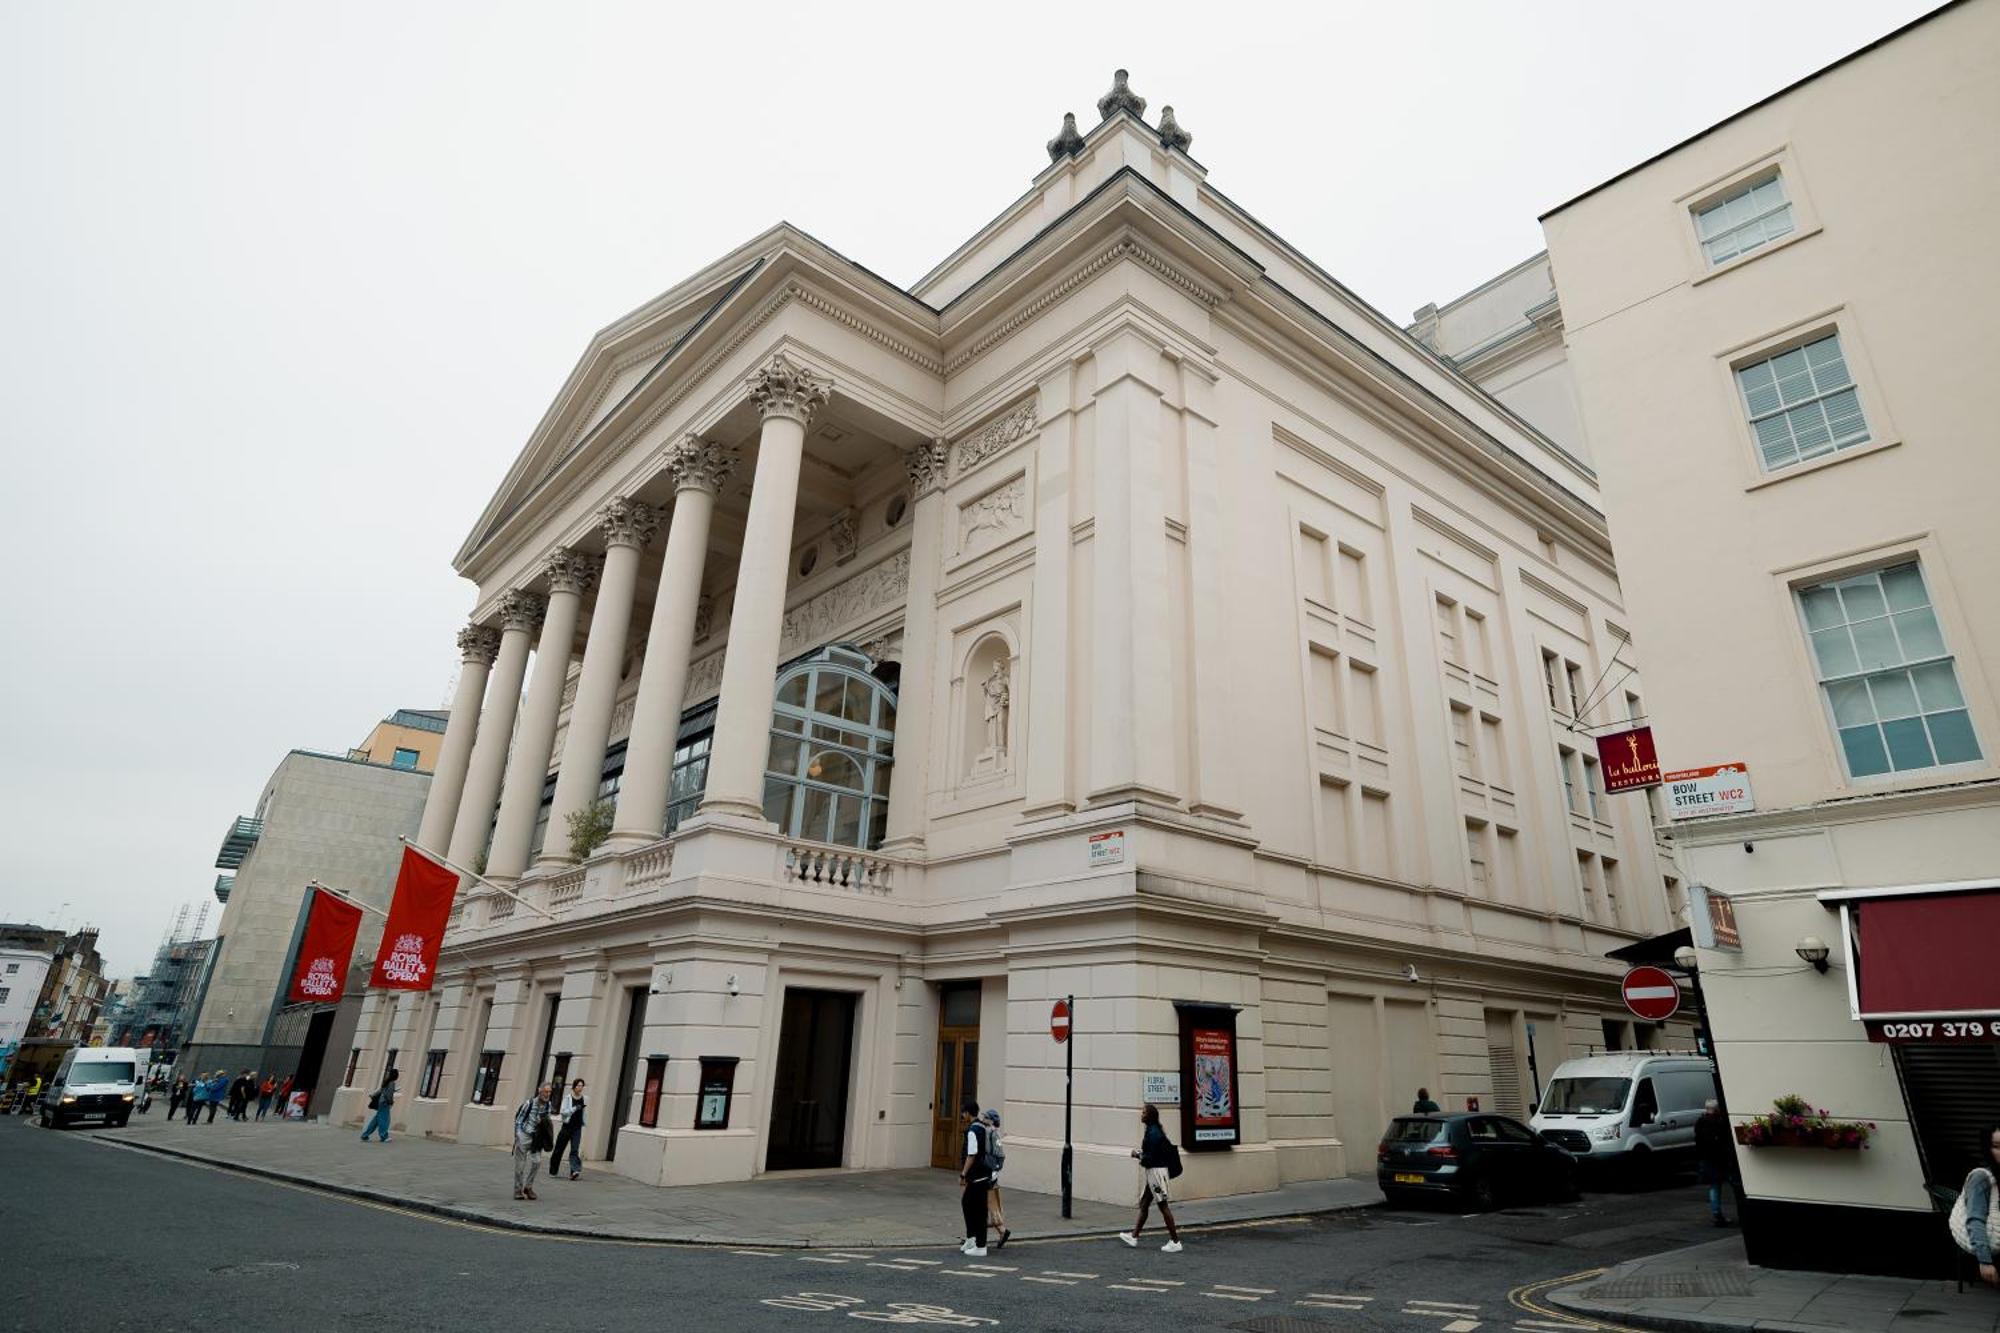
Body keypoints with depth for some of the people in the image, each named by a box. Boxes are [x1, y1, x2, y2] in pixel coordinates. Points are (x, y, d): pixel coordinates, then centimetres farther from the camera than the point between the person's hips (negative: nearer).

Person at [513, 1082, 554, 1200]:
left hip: (536, 1137, 4)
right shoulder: (530, 1103, -14)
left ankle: (528, 1187, 9)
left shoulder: (547, 1105, 2)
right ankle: (518, 1190, 12)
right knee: (520, 1163, 2)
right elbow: (518, 1119, -7)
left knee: (536, 1161, -7)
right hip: (524, 1134, -4)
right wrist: (518, 1135, -9)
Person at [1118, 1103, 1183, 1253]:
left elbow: (1151, 1158, -23)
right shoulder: (1152, 1130, 10)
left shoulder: (1153, 1133, -21)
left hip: (1156, 1171, -10)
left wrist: (1137, 1154, -8)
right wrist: (1140, 1153, 10)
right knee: (1144, 1204, 14)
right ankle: (1134, 1236, 21)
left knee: (1163, 1206, -3)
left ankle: (1175, 1242, 5)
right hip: (1152, 1172, 10)